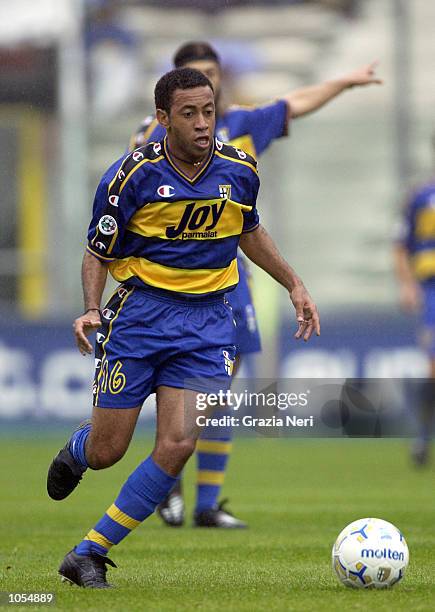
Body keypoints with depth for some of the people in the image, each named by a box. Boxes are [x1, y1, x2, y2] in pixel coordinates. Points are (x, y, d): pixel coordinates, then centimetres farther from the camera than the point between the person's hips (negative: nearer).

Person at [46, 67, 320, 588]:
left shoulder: (239, 170, -1)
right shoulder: (132, 175, -12)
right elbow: (98, 254, -3)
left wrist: (294, 285, 19)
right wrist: (91, 310, -19)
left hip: (207, 320, 2)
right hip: (140, 313, -2)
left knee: (177, 447, -13)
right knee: (106, 452, 0)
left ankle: (89, 554, -2)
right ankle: (77, 447, 41)